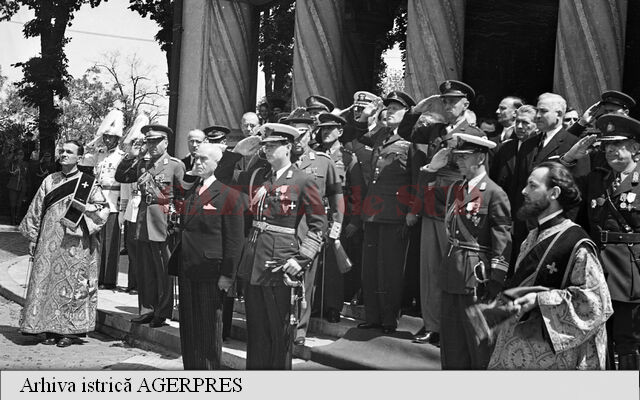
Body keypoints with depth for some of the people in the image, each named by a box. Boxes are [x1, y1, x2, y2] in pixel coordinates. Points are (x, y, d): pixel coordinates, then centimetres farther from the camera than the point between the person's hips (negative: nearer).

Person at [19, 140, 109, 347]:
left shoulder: (88, 183, 3)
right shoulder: (50, 181, 11)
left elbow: (104, 208, 1)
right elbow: (36, 211, 14)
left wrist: (84, 207, -15)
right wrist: (32, 238, 10)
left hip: (76, 242, -3)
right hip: (49, 241, 3)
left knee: (73, 282, -2)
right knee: (46, 280, 1)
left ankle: (71, 330, 4)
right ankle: (50, 328, 9)